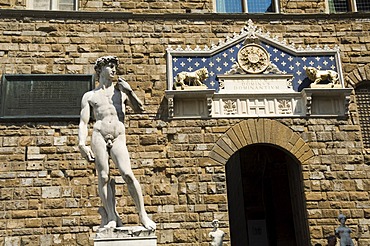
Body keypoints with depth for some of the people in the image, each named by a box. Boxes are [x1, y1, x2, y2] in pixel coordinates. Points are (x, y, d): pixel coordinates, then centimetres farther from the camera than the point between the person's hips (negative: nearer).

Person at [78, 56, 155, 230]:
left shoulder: (121, 91, 22)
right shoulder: (90, 96, 16)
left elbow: (140, 109, 17)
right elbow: (83, 122, 8)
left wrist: (129, 91, 4)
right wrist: (82, 145, -7)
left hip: (119, 138, 0)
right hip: (99, 136, 0)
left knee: (127, 174, -15)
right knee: (103, 177, -7)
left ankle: (142, 215, -10)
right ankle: (112, 217, -2)